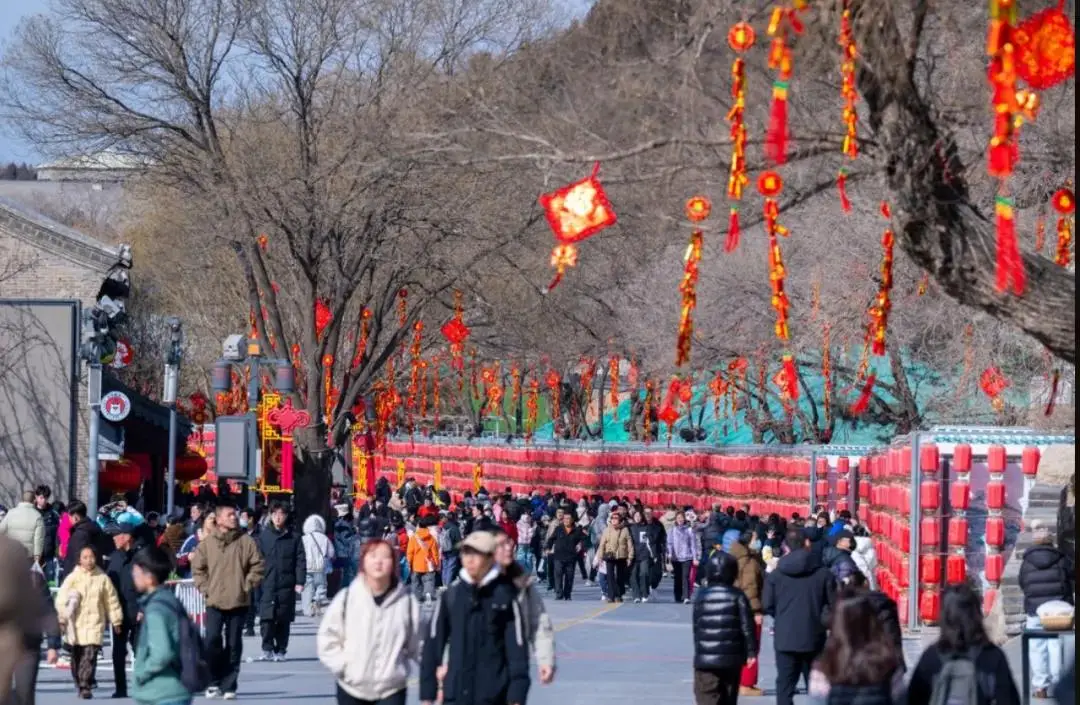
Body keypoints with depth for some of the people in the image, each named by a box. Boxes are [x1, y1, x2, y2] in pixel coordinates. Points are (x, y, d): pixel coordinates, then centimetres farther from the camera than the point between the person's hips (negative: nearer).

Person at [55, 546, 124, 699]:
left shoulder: (103, 578, 3)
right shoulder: (73, 578, 0)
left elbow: (112, 601, 10)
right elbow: (61, 600, -1)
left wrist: (116, 621, 12)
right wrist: (61, 619, -7)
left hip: (95, 622, -1)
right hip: (76, 623, 1)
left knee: (90, 655, -13)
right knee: (77, 656, 8)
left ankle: (85, 686, -13)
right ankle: (80, 684, 24)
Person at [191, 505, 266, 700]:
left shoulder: (246, 541, 1)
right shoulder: (208, 541, 2)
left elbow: (258, 566, 4)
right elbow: (198, 567, 8)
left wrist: (247, 585, -3)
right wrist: (205, 588, -1)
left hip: (238, 602, 0)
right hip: (214, 602, 0)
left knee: (233, 645, 3)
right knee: (212, 640, -9)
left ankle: (228, 685, 9)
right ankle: (214, 682, 6)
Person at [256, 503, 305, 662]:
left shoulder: (293, 538, 7)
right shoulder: (263, 536, 7)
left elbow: (300, 560, 4)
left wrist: (299, 582, -4)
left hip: (286, 585, 0)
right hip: (267, 584, 0)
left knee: (284, 619, 4)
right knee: (266, 618, -9)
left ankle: (280, 651, 12)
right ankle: (267, 650, -4)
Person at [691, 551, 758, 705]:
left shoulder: (701, 596, -1)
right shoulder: (737, 596, -4)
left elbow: (696, 627, 6)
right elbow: (747, 626, -5)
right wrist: (751, 651, 3)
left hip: (705, 658, -1)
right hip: (732, 658, 2)